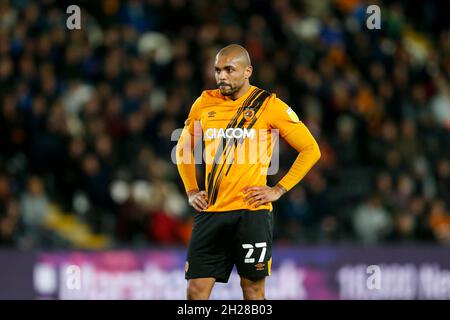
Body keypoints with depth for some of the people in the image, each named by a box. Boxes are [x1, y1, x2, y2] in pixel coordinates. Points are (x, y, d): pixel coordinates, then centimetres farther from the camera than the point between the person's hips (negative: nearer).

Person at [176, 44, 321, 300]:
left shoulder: (269, 105, -2)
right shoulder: (204, 103, 9)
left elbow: (311, 149, 1)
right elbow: (184, 148, 25)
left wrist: (279, 190, -4)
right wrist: (191, 190, 13)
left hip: (251, 211, -3)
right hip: (211, 211, 3)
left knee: (253, 288, 0)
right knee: (197, 289, -2)